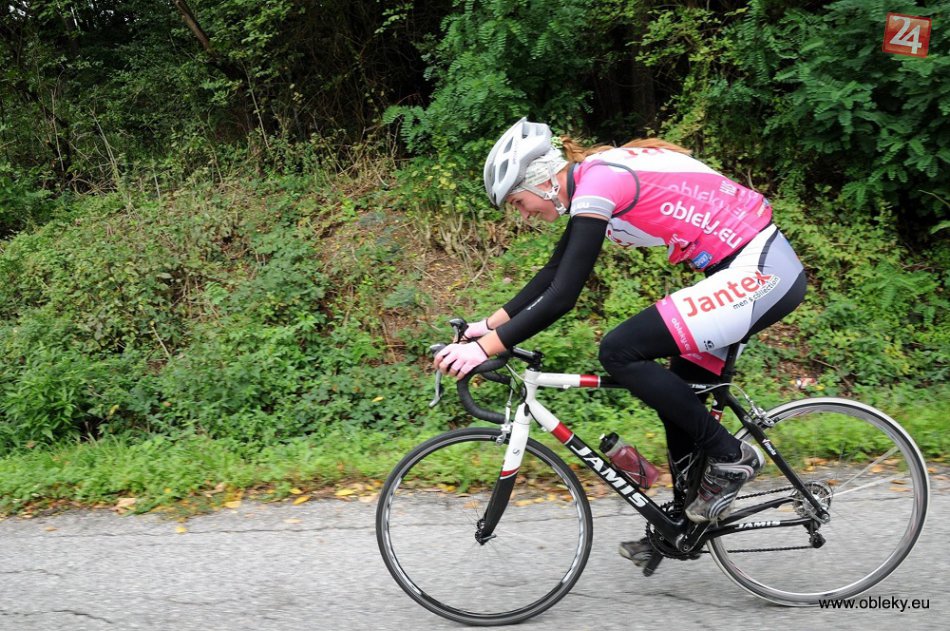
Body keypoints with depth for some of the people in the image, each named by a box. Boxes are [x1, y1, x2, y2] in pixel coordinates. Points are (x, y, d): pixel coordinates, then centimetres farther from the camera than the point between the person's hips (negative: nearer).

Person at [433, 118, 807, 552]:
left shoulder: (596, 182, -18)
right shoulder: (591, 179, 11)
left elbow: (562, 296, -23)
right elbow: (554, 272, 19)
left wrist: (484, 348, -18)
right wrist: (490, 324, 16)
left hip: (759, 272, -10)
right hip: (761, 269, 10)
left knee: (619, 352, -14)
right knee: (677, 391, 15)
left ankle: (730, 456, 0)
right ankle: (685, 521, 29)